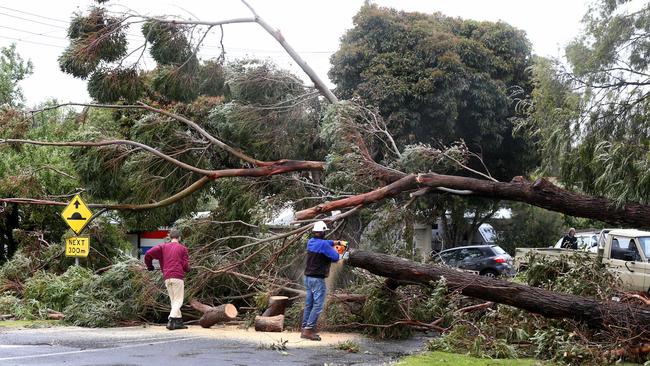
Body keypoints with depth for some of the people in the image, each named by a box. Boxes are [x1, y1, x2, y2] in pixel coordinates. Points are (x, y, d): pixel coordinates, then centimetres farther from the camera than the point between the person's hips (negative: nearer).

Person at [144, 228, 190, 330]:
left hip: (167, 278, 4)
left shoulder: (163, 246, 12)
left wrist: (149, 266, 17)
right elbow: (185, 265, -2)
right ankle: (171, 321, -19)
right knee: (178, 301, -2)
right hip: (177, 277, -4)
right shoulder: (182, 248, 5)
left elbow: (148, 254, 1)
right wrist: (188, 269, 22)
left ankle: (179, 321, 12)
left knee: (173, 301, 14)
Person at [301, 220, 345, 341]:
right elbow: (336, 257, -13)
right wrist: (335, 250, 7)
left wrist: (337, 242, 23)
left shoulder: (310, 242, 7)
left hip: (308, 277, 9)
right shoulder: (323, 244, -17)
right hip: (318, 279, -9)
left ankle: (304, 328, 14)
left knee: (309, 304, 13)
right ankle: (309, 329, -10)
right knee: (318, 305, -6)